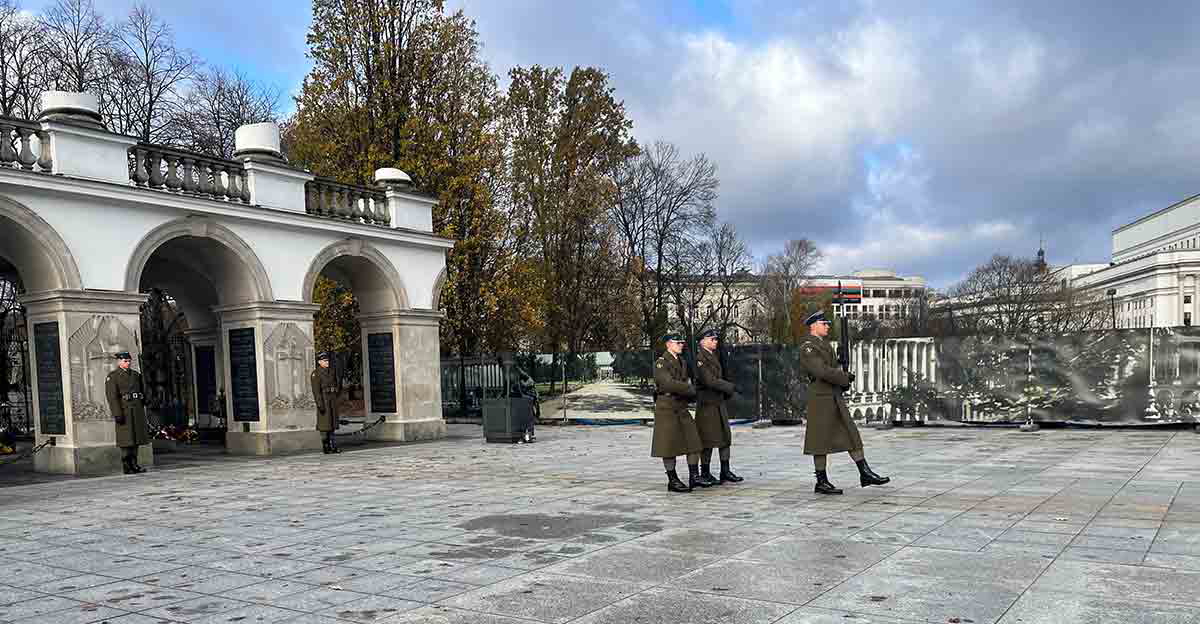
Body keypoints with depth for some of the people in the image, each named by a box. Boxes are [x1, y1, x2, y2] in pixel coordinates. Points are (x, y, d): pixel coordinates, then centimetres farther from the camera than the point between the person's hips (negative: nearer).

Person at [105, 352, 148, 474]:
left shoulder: (136, 375, 15)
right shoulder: (112, 376, -4)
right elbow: (112, 396, -12)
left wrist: (142, 411, 15)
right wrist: (117, 414, -19)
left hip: (137, 410, 6)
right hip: (124, 411, -6)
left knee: (136, 438, 8)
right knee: (126, 440, -4)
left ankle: (134, 464, 14)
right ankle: (126, 466, 2)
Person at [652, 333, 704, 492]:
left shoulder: (682, 362, 16)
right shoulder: (661, 363, -11)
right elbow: (668, 383, -22)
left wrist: (690, 391, -1)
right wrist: (689, 389, -15)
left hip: (682, 408, 8)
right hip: (666, 408, -8)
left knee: (693, 441, 4)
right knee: (669, 445, -1)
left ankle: (694, 477, 11)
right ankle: (672, 481, 8)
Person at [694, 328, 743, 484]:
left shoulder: (714, 357, 16)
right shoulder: (700, 358, -13)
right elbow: (709, 380, -20)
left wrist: (725, 392, 6)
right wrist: (730, 387, -15)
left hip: (719, 402, 9)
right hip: (707, 403, -9)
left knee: (725, 437, 9)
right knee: (708, 439, -2)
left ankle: (725, 472, 16)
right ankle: (705, 474, 8)